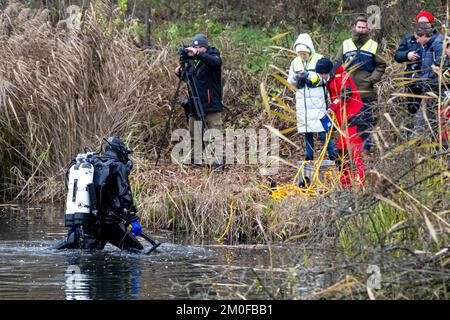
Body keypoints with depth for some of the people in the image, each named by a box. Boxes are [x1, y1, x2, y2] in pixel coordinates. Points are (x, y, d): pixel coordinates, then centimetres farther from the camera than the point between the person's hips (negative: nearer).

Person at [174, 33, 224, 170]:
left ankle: (218, 163, -8)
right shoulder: (192, 60, 12)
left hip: (211, 105, -6)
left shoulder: (213, 56, -4)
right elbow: (188, 79, 22)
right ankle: (196, 162, 13)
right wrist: (180, 73, 1)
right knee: (194, 136, 7)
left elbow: (216, 62, -29)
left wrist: (198, 54, -38)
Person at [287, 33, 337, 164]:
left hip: (317, 100, -5)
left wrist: (308, 75, -21)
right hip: (302, 101, 5)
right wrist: (296, 77, -9)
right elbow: (290, 82, 14)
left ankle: (332, 155, -2)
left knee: (322, 129, -10)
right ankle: (309, 156, 14)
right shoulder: (295, 62, 12)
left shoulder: (319, 60, -3)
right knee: (306, 130, 8)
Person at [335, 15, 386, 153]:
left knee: (367, 120, 1)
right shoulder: (346, 44, 9)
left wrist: (373, 79, -7)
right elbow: (337, 64, 12)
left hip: (367, 91, -1)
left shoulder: (373, 46, 5)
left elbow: (381, 65, 7)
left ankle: (366, 147, 7)